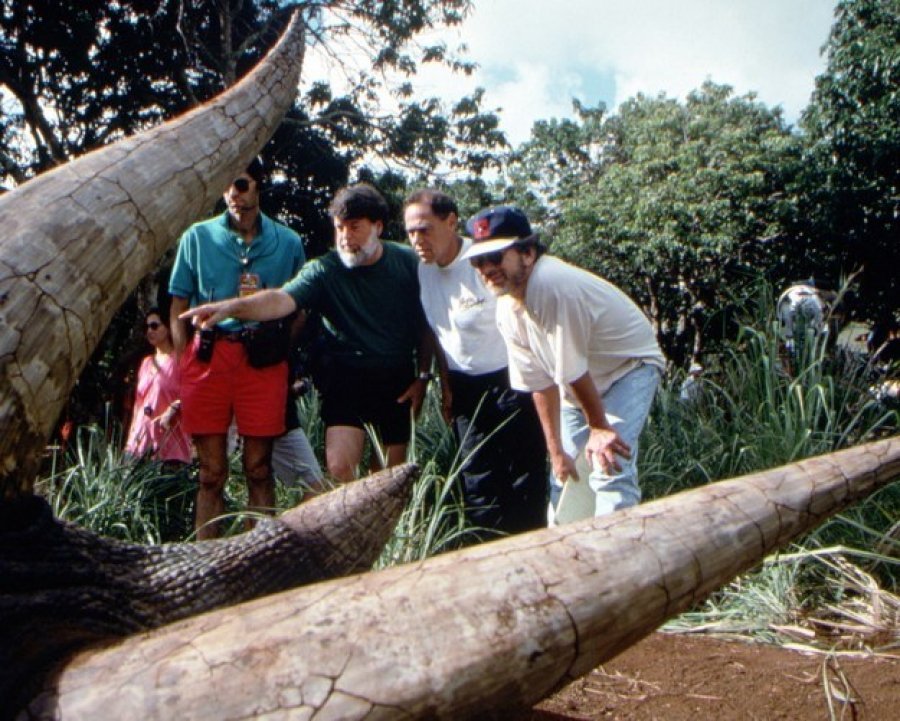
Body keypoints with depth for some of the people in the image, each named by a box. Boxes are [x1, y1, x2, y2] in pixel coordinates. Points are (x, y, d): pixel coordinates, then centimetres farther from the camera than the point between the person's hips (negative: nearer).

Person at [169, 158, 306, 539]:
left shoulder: (287, 242, 9)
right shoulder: (198, 237, 8)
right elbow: (178, 307, 8)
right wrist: (183, 366, 1)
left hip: (264, 360, 0)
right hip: (208, 355, 0)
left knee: (259, 469, 5)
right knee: (211, 472, 5)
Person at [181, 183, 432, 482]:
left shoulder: (408, 262, -2)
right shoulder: (323, 271, -9)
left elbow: (425, 322, 5)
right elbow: (281, 300, -26)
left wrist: (423, 376, 2)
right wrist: (231, 306, -44)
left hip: (399, 382, 2)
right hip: (346, 380, -2)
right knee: (339, 466, -17)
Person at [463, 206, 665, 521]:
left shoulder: (551, 285, -35)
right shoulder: (506, 310, -9)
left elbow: (573, 371, -26)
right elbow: (541, 384, -6)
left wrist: (599, 427, -16)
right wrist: (556, 451, -5)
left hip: (630, 366, -8)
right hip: (579, 386, 8)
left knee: (610, 473, -22)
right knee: (565, 477, 14)